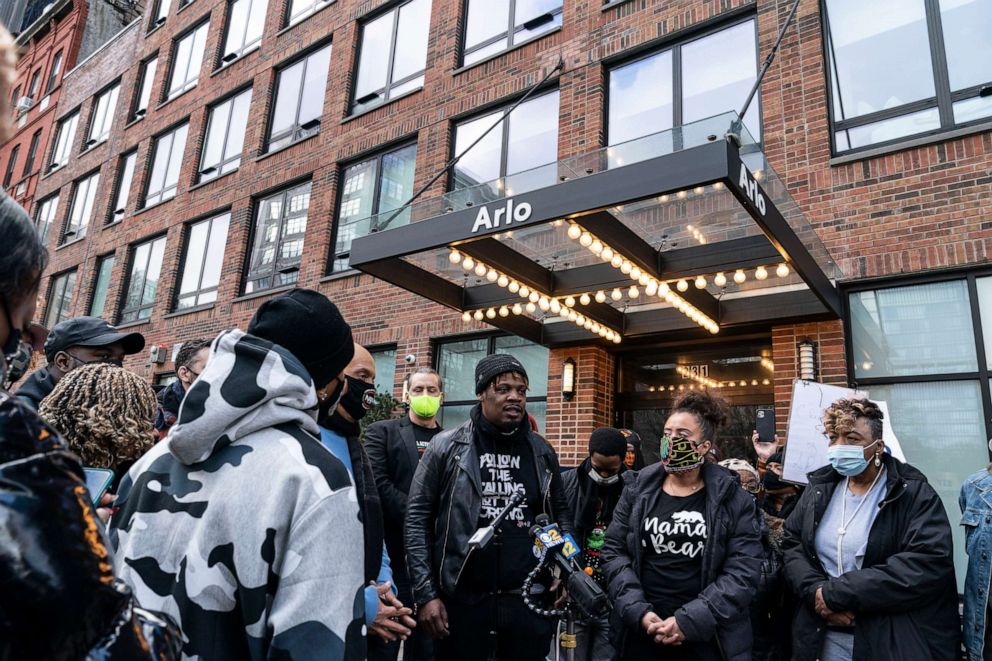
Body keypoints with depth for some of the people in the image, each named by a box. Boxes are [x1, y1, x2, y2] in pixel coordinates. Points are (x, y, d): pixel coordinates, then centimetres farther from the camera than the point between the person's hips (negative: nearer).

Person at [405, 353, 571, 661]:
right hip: (462, 600, -2)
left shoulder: (542, 453, 6)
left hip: (530, 600, 3)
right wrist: (426, 593, -8)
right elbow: (418, 518, -4)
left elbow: (560, 513, 15)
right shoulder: (447, 447, -4)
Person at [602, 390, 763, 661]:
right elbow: (614, 550, 1)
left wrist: (689, 620, -17)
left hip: (707, 637, -1)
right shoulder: (638, 490, 1)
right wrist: (638, 611, -12)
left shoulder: (732, 500, -4)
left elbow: (743, 570, -10)